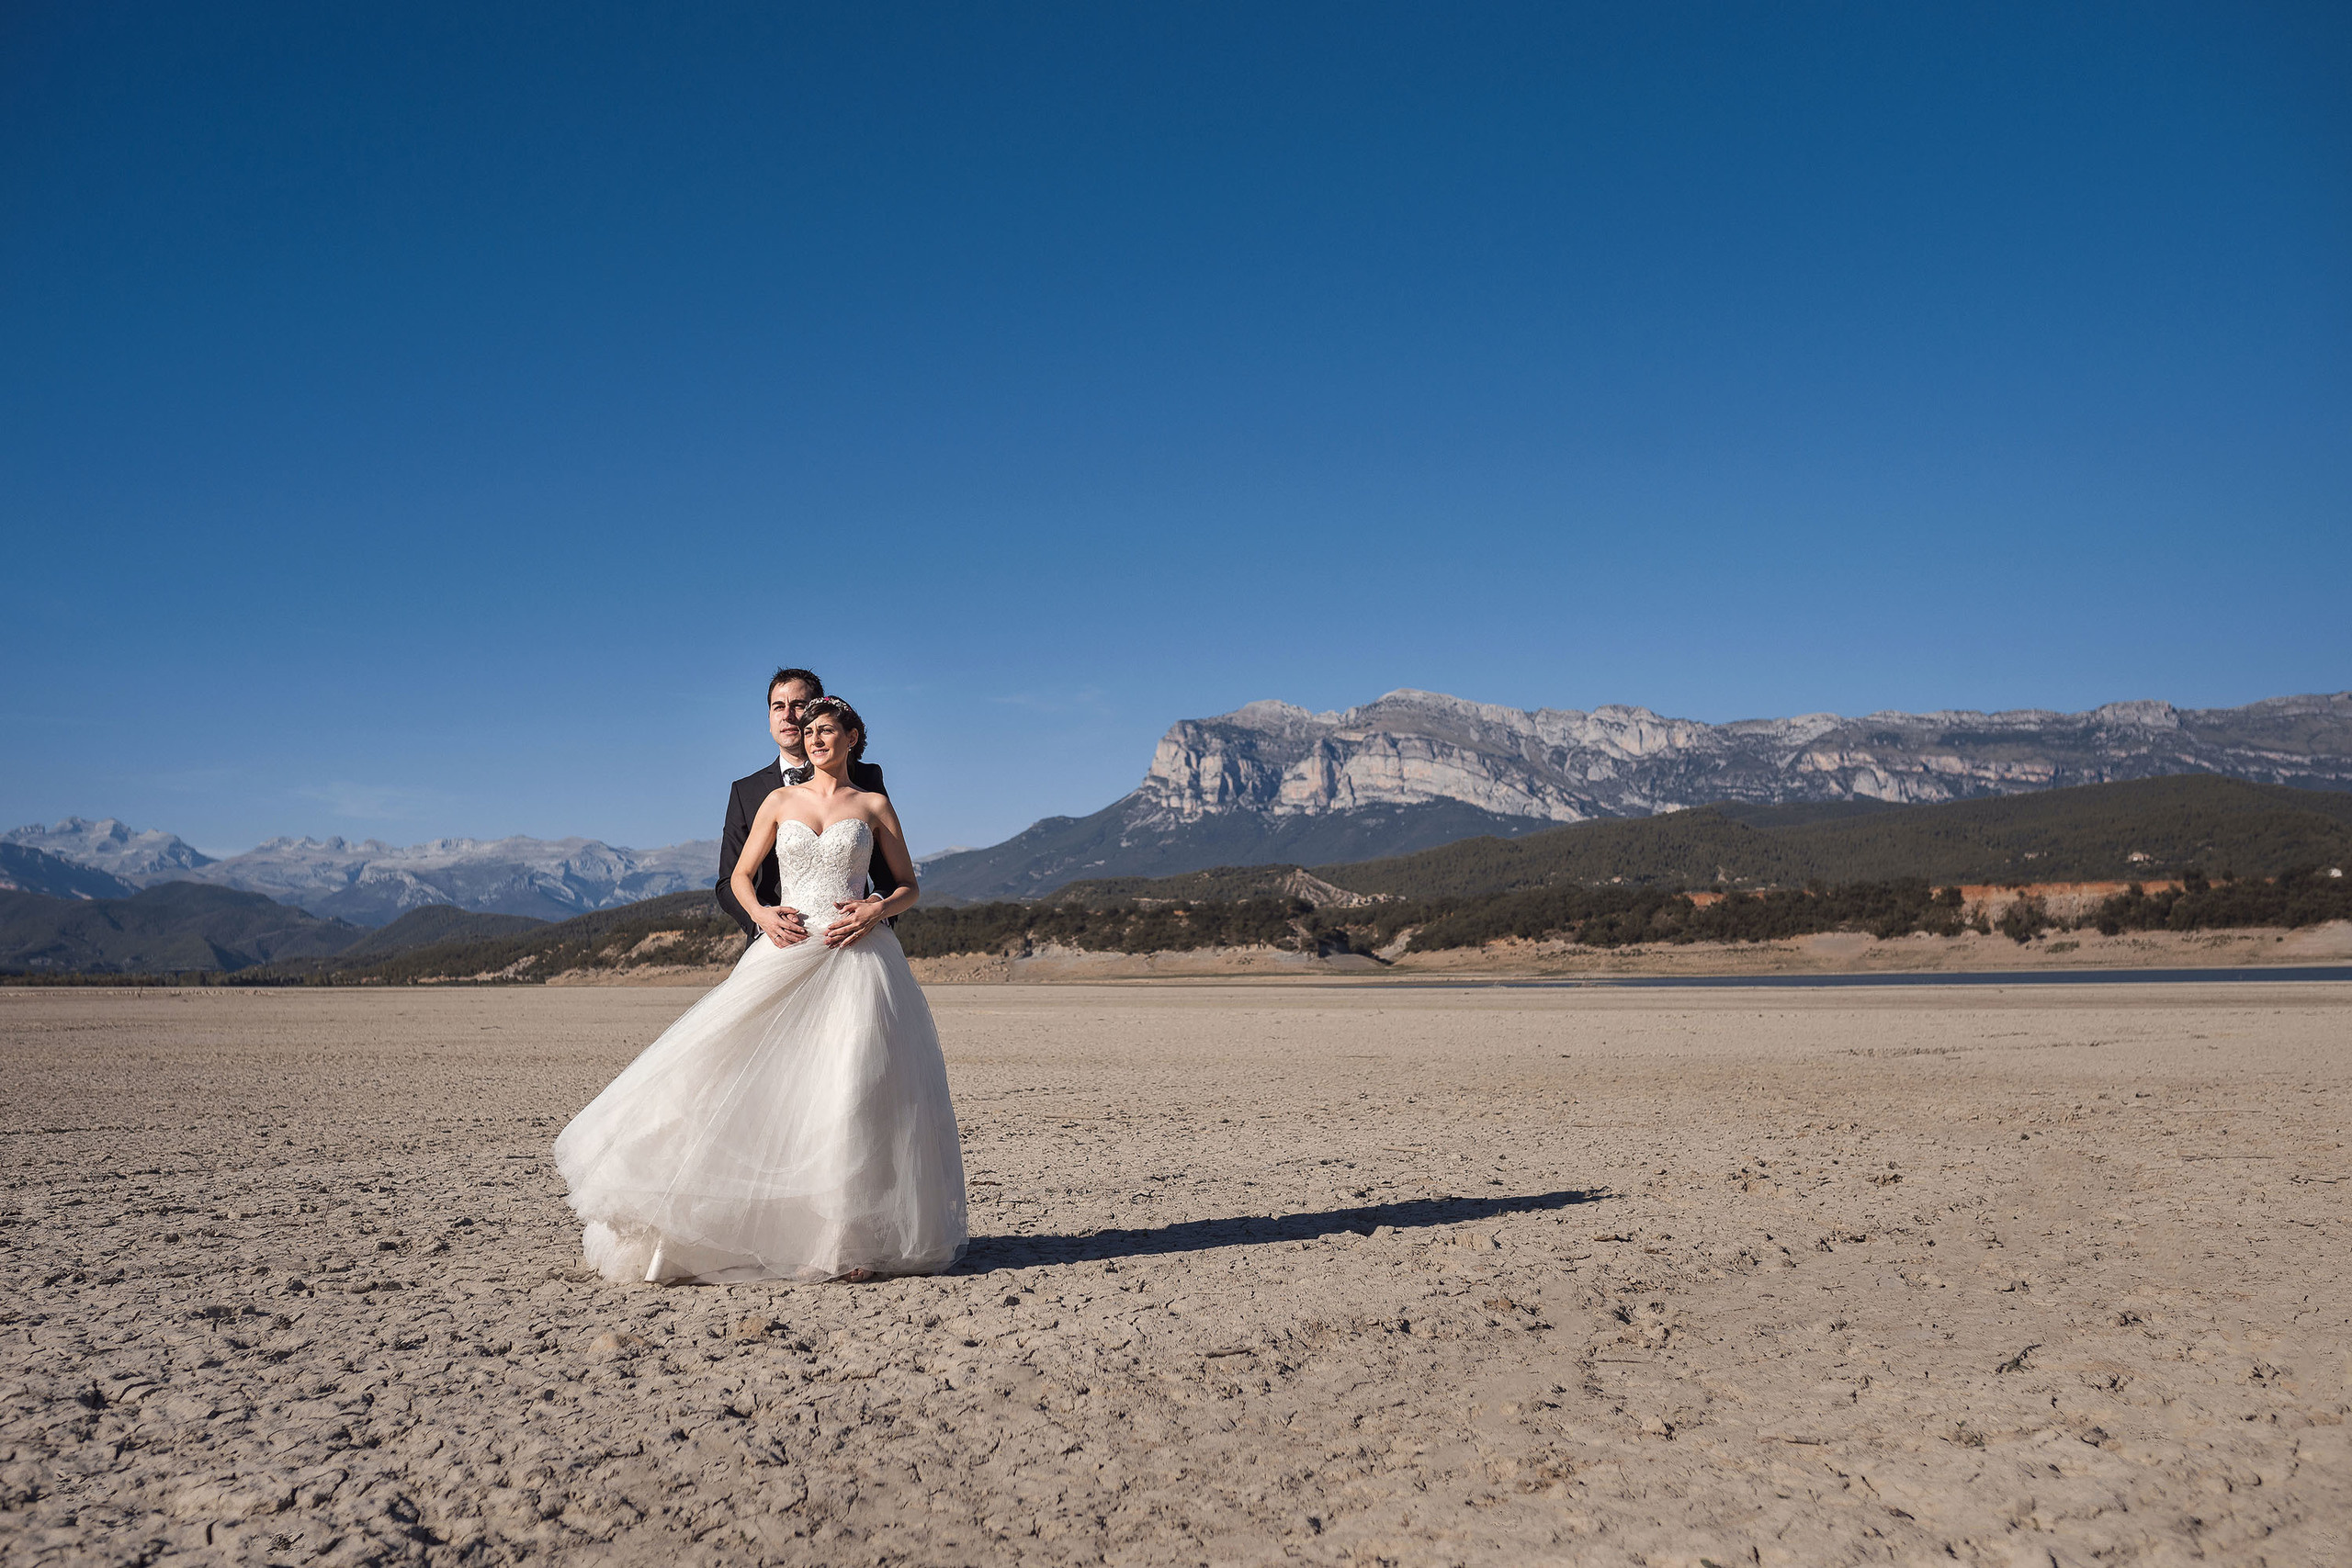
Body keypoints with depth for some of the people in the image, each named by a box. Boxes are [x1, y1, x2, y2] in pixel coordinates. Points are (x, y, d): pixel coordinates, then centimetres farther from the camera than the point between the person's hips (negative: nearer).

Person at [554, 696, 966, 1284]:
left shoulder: (874, 805, 10)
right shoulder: (779, 801, 14)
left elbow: (910, 886, 10)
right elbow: (741, 875, 14)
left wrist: (878, 909, -10)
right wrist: (761, 914, -6)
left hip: (854, 955, -2)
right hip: (787, 952, 2)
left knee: (852, 1091, -9)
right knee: (762, 1085, -6)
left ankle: (856, 1238, -3)